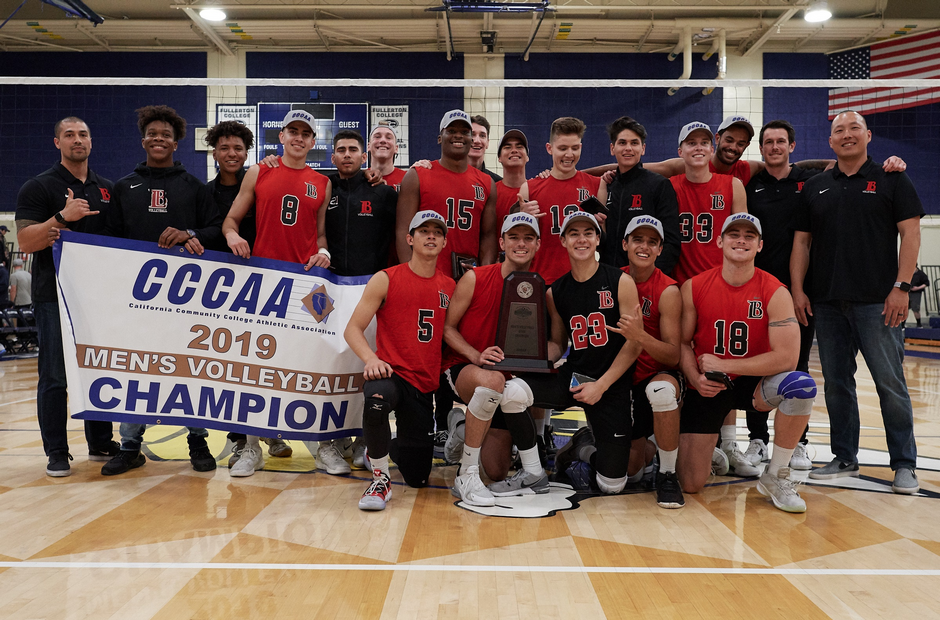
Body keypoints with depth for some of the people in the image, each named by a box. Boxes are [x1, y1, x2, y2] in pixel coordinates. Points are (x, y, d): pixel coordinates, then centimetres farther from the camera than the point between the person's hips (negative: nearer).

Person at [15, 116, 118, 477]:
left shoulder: (107, 189, 14)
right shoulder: (38, 187, 0)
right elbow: (25, 241, -9)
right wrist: (62, 218, -21)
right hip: (55, 294, -4)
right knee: (54, 376, -1)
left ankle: (100, 443, 21)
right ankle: (57, 453, 8)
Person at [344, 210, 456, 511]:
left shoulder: (450, 286, 9)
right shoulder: (386, 280, -2)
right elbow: (353, 329, -4)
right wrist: (371, 359, -23)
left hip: (424, 386, 4)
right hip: (391, 374, -4)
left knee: (418, 478, 9)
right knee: (378, 397, -43)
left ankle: (387, 446, 45)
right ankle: (380, 477, -18)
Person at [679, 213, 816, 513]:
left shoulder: (776, 293, -13)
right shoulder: (693, 288, -8)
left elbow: (786, 357, -20)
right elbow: (683, 343, 0)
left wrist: (723, 365, -20)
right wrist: (696, 379, -19)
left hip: (754, 383, 0)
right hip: (707, 387, 0)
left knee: (802, 386, -35)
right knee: (691, 484, -8)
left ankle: (775, 476, -12)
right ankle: (707, 448, 33)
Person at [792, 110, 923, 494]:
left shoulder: (891, 180, 6)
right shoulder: (814, 188, 15)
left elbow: (911, 234, 0)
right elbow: (801, 242, 13)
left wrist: (901, 287, -10)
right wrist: (797, 289, 3)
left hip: (877, 301, -3)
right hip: (827, 303, 4)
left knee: (890, 383, -3)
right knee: (836, 383, 8)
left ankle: (905, 465, 8)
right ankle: (845, 459, 19)